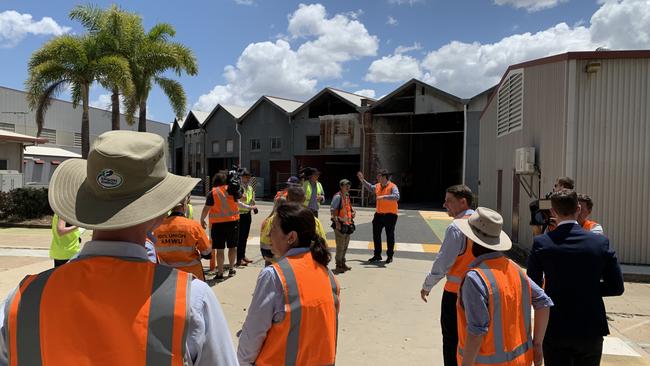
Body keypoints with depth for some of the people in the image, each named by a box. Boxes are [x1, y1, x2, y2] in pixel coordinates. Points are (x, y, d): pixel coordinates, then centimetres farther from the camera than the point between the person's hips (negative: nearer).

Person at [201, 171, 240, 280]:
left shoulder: (212, 193, -7)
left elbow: (206, 208, -8)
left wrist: (202, 220, 5)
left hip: (218, 223, -2)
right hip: (233, 221, 2)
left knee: (220, 249, 3)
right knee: (232, 246, 16)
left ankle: (220, 272, 6)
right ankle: (231, 269, 26)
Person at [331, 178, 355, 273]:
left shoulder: (347, 196, 13)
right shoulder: (338, 197, -13)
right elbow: (332, 210, -18)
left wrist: (353, 211, 9)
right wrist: (336, 221, -23)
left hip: (347, 224, 9)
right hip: (340, 224, -9)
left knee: (345, 245, 16)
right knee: (340, 246, -3)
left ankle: (342, 263, 28)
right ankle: (338, 265, 7)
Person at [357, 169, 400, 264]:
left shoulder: (392, 186, -14)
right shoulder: (377, 186, 8)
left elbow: (396, 197, -30)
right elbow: (370, 188, 29)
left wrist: (384, 197, -34)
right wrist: (362, 180, 26)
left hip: (390, 215, -7)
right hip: (379, 214, 7)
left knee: (390, 235, 4)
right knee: (376, 235, 10)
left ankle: (390, 256, 17)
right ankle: (377, 255, 23)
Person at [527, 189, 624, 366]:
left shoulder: (541, 243, -12)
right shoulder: (601, 242, -7)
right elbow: (617, 287, -2)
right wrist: (588, 288, 11)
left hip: (555, 330, -2)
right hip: (591, 329, 2)